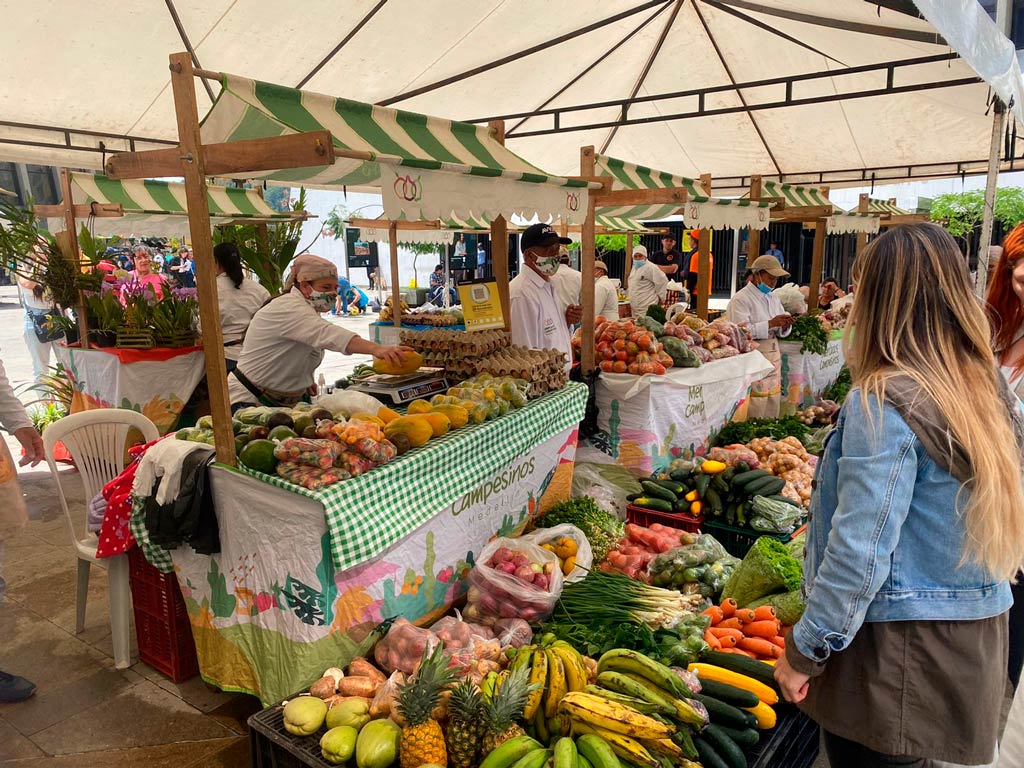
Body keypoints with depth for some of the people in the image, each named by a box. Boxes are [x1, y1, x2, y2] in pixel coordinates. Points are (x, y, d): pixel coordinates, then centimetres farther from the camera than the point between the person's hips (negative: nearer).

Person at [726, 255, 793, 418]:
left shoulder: (773, 298, 18)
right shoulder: (741, 299, -7)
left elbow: (781, 332, 20)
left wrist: (784, 326, -3)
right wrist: (771, 323, -20)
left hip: (773, 356, 8)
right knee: (754, 410, -9)